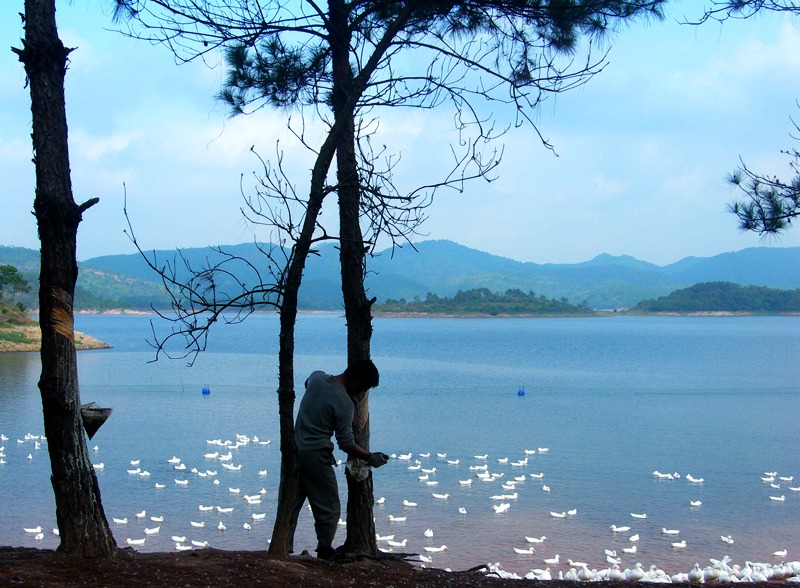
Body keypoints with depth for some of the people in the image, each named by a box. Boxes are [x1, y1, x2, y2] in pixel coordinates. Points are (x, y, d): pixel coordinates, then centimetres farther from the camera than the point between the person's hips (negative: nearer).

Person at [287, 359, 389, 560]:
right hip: (315, 456, -7)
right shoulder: (345, 404, -17)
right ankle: (324, 553, 9)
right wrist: (371, 458, 2)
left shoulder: (316, 377, 1)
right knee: (328, 509, 7)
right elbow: (347, 444, -12)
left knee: (290, 505, 13)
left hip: (294, 450, 7)